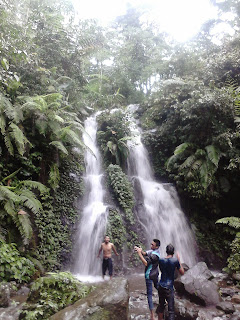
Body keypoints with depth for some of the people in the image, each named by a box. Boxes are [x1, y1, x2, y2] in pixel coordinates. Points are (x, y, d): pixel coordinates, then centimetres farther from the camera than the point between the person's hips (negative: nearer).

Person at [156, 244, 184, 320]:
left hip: (161, 286, 5)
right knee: (171, 309, 2)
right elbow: (182, 273, -1)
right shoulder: (175, 260, -12)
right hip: (169, 288, -4)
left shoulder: (161, 260, -1)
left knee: (161, 305, 21)